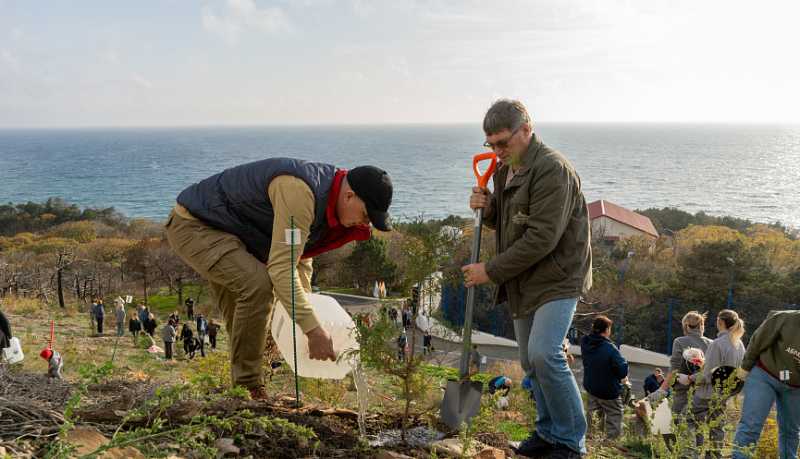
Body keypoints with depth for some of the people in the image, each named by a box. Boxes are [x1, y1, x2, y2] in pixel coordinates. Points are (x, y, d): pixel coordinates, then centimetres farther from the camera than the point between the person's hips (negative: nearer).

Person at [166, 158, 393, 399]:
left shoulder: (323, 195, -1)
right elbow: (281, 268, -36)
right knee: (258, 284, -27)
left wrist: (305, 305, 4)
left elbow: (299, 256, 12)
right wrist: (313, 329, -35)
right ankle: (247, 388, -15)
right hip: (193, 226, -10)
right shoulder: (298, 191, -33)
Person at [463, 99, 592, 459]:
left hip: (556, 280, -9)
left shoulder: (552, 170, -18)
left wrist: (491, 271, -19)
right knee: (531, 361, 12)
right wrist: (488, 208, -3)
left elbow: (542, 238, -24)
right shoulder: (505, 170, 11)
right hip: (523, 282, 9)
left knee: (544, 355, -19)